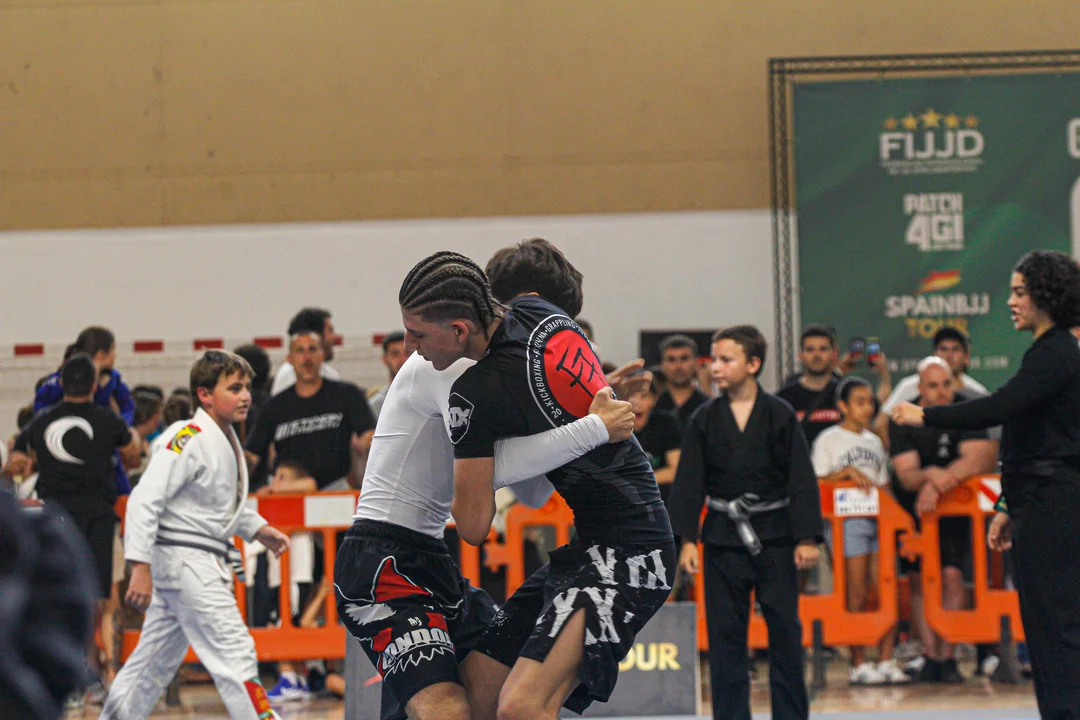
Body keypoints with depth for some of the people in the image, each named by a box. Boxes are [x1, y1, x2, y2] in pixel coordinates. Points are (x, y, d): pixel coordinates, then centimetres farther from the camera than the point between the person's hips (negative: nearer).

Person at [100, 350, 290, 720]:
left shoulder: (227, 440, 12)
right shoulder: (191, 440, -17)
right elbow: (146, 499, -22)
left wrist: (259, 530, 20)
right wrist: (141, 566, -26)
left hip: (205, 562, 10)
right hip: (182, 560, -10)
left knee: (158, 657, 16)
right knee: (234, 651, -12)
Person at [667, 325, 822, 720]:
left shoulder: (780, 415, -2)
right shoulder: (705, 420, 2)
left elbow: (802, 479, -2)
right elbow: (688, 483, 2)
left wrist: (807, 538, -8)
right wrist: (686, 539, -6)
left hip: (774, 536, -2)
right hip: (723, 536, 2)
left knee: (784, 627, 1)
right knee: (724, 632, 3)